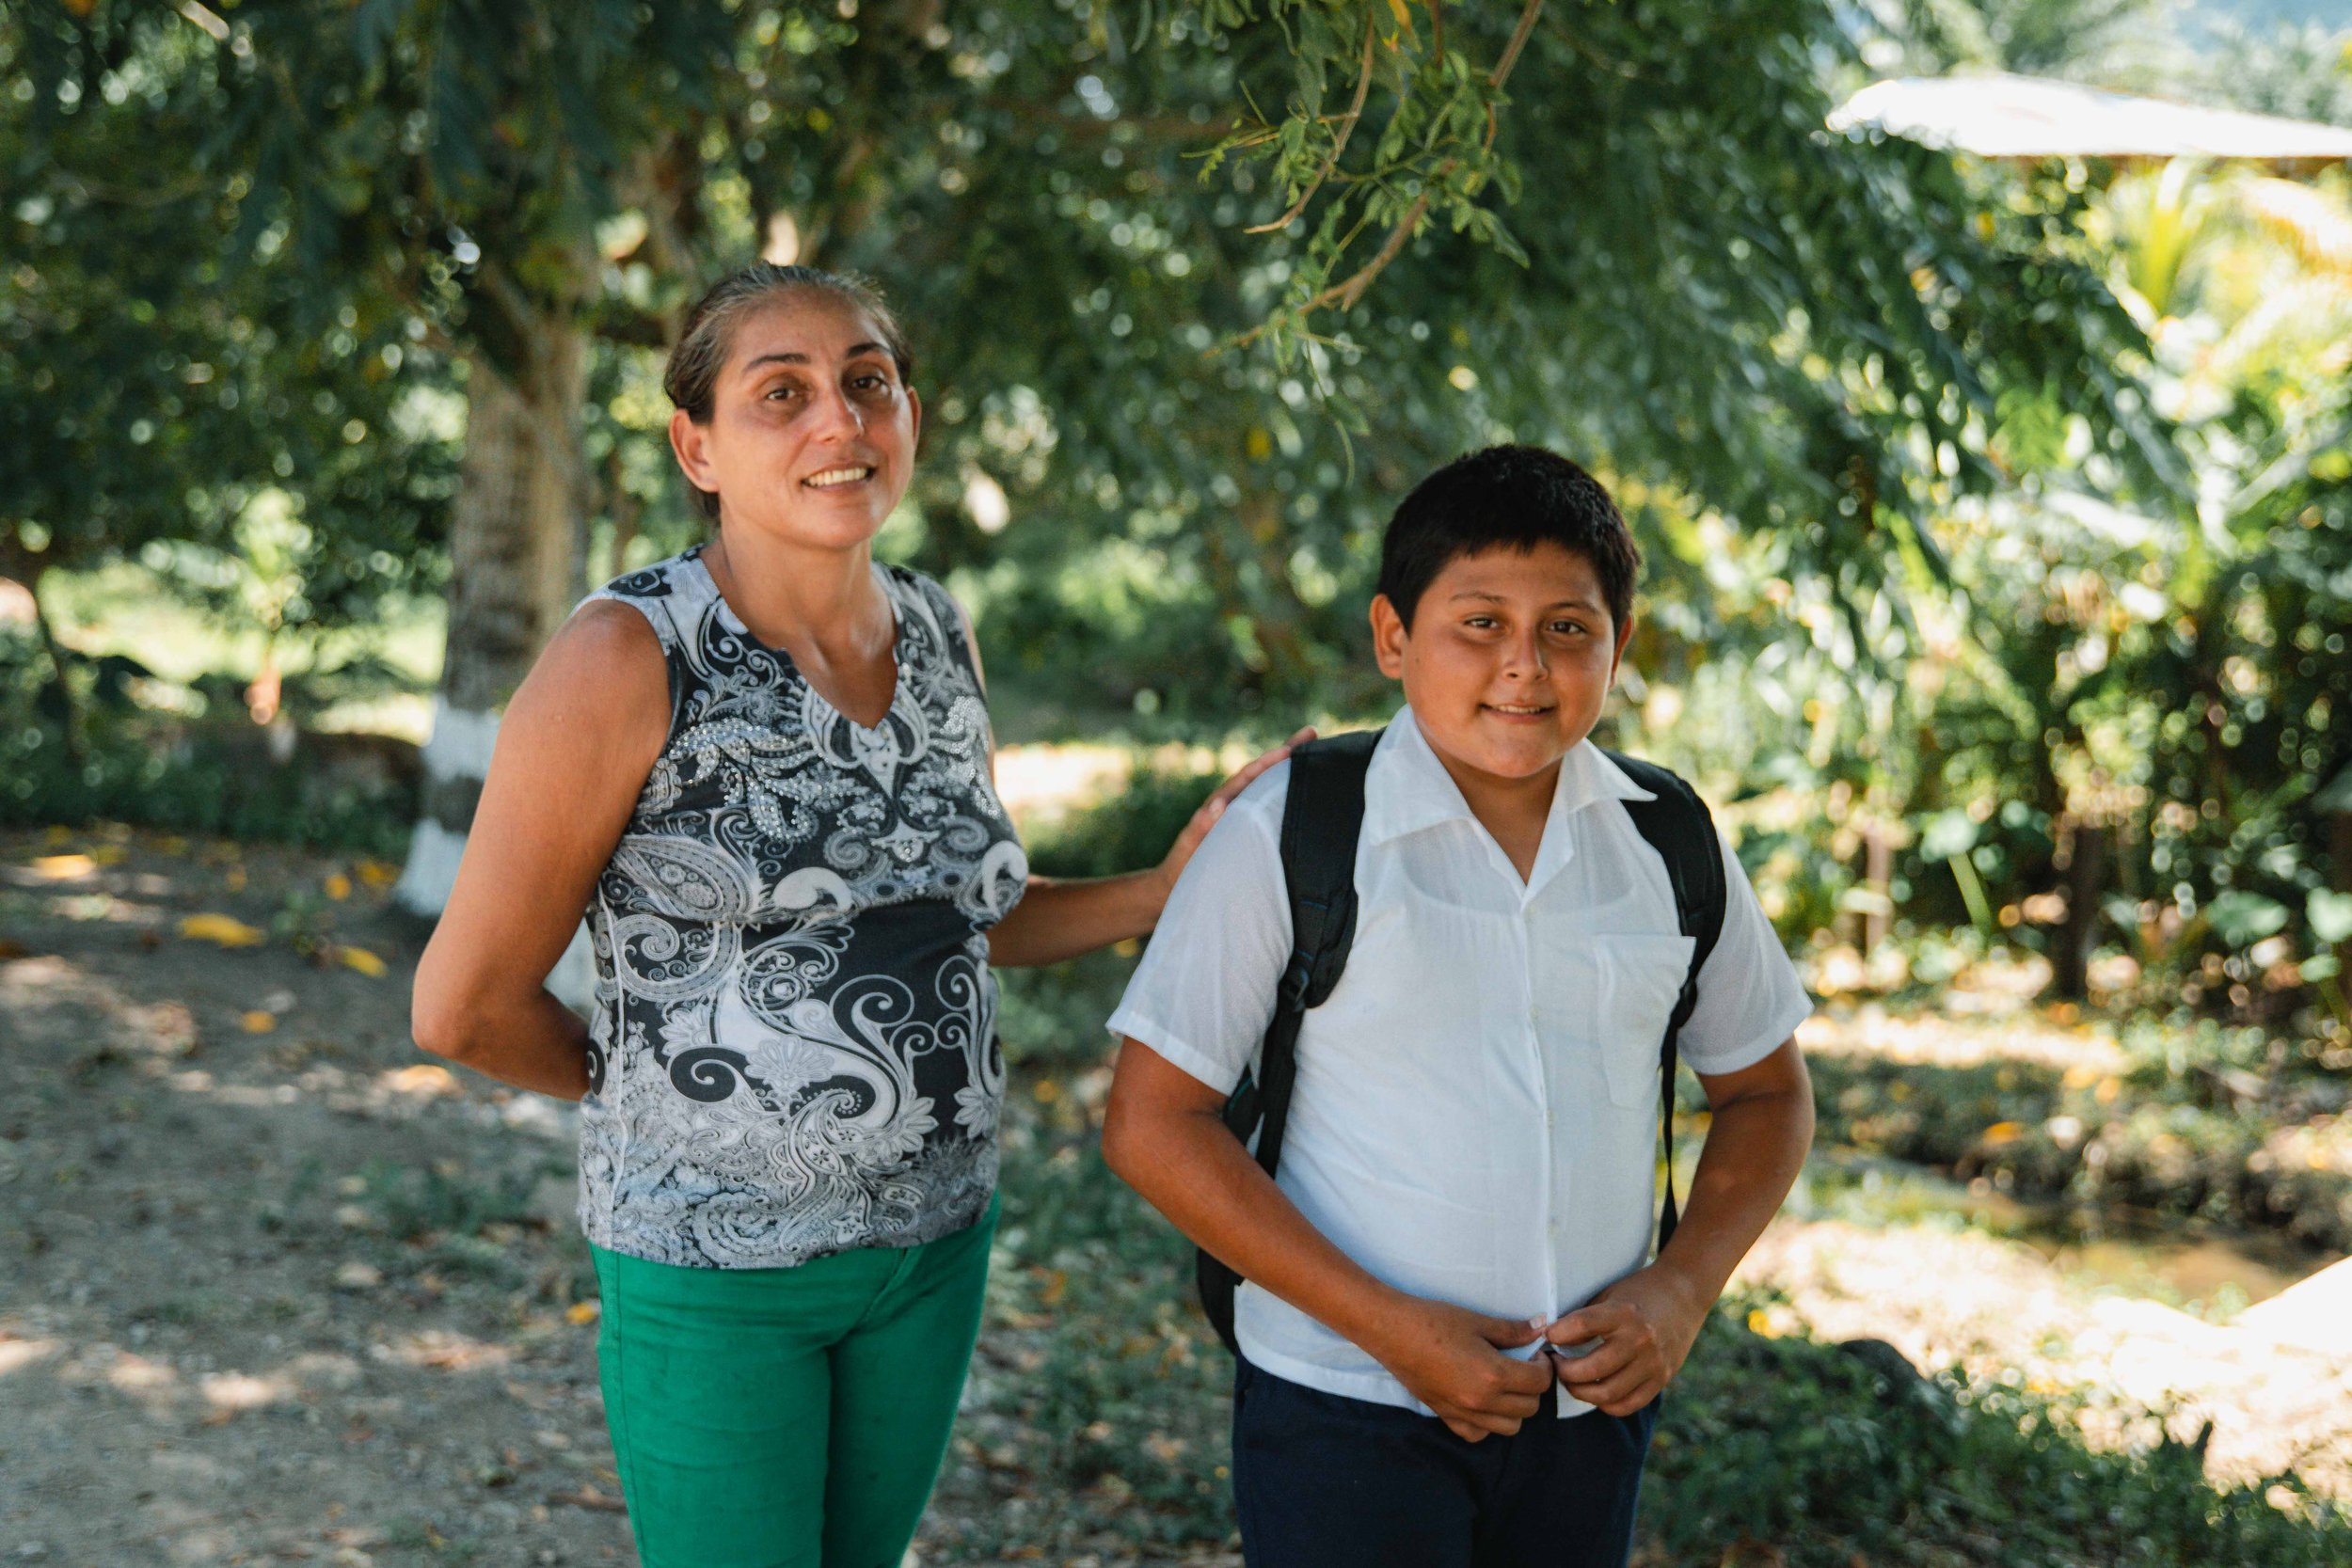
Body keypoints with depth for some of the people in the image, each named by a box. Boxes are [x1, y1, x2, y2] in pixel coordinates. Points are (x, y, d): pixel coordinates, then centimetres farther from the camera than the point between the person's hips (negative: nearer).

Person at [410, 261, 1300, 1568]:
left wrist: (1173, 890, 3)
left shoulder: (936, 635, 2)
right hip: (714, 1255, -6)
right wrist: (650, 1086, 1)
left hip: (933, 1238, 6)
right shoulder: (629, 660, -18)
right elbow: (466, 1006, -13)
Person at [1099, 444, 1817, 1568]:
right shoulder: (1291, 835, -10)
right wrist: (1389, 1327, -16)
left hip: (1589, 1411, 4)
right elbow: (1153, 1126, -11)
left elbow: (1764, 1094, 14)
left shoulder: (1670, 844, 2)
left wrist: (1683, 1288, -4)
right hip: (1347, 1416, -3)